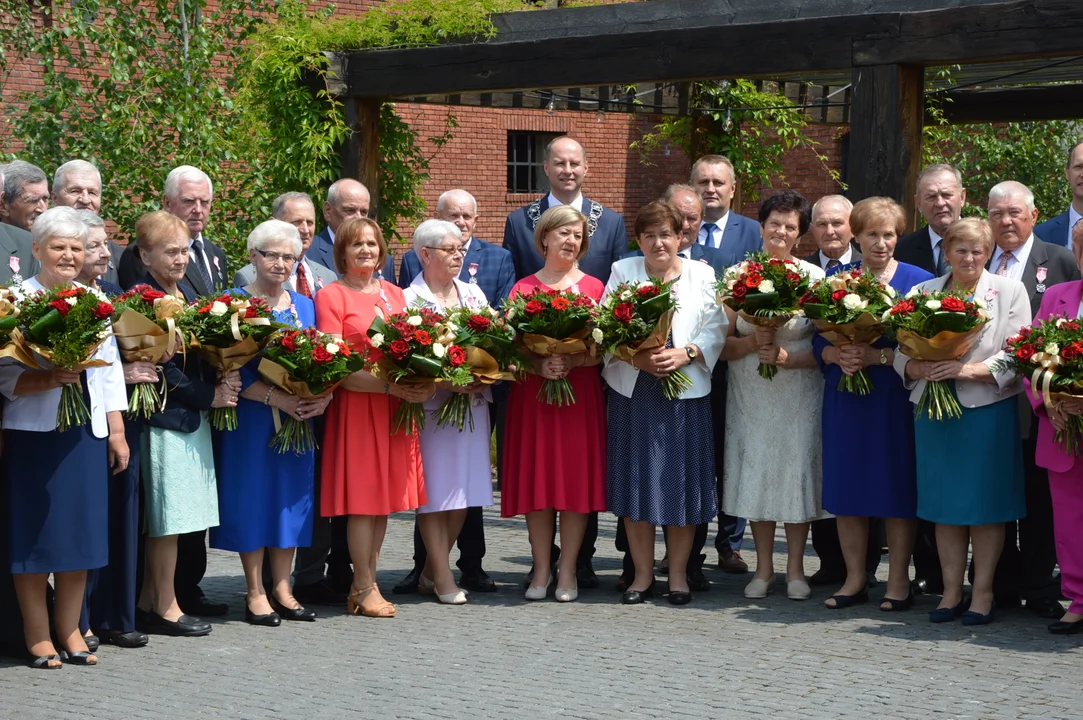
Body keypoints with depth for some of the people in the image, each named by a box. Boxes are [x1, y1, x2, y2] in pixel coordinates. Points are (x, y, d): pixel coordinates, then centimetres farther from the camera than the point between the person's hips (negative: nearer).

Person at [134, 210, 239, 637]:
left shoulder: (188, 293, 14)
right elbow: (162, 367, -15)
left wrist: (223, 380, -4)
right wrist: (209, 395, -11)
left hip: (194, 417, 8)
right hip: (164, 415, -8)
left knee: (169, 519, 11)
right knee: (168, 516, -3)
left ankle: (149, 602, 18)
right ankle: (165, 607, 6)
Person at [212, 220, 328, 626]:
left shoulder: (305, 306, 12)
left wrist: (323, 397, -10)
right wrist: (276, 398, -22)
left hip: (300, 418, 5)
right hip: (252, 421, -5)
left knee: (291, 497, 7)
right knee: (253, 496, -1)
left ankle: (281, 588, 16)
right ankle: (255, 593, 7)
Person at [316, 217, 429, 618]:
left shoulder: (395, 294, 15)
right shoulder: (331, 296, -4)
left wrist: (423, 384, -3)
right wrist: (388, 385, -20)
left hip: (399, 405, 6)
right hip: (356, 404, -6)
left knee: (386, 494, 6)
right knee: (362, 496, -5)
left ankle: (366, 583, 14)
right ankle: (365, 589, 3)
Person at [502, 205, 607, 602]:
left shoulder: (593, 287, 6)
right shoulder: (523, 289, 7)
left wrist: (571, 361, -17)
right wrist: (538, 365, -16)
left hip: (581, 393, 0)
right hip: (532, 393, 1)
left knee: (577, 478, -1)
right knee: (536, 479, 1)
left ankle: (568, 570, 6)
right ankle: (541, 569, 9)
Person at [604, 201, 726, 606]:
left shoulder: (701, 275, 7)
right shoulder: (622, 272, 8)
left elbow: (715, 331, 0)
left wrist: (684, 354, -16)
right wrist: (635, 358, -16)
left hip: (686, 392, 0)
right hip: (633, 391, 1)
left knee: (682, 482, 2)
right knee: (635, 481, 3)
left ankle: (678, 574, 13)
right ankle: (643, 573, 13)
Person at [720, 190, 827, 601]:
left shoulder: (814, 277, 0)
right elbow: (723, 344, 3)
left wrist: (787, 357, -16)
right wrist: (752, 342, -15)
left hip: (798, 393, -1)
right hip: (750, 394, 1)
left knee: (797, 471, 0)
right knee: (756, 473, 4)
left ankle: (795, 570, 11)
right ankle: (764, 568, 15)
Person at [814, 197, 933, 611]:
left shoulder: (917, 281, 1)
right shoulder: (836, 279, 10)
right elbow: (818, 340, 9)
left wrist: (877, 356, -17)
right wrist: (837, 355, -12)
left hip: (895, 401, -3)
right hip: (844, 401, 3)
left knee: (896, 488, -1)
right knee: (845, 489, 5)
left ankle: (898, 582, 9)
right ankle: (855, 579, 15)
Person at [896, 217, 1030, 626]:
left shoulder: (1009, 292, 3)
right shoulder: (922, 293, 11)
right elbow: (902, 354, 10)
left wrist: (969, 369, -18)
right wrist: (920, 368, -12)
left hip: (988, 410, -3)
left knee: (985, 505, 0)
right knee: (944, 506, 6)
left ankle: (983, 592, 8)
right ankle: (951, 590, 14)